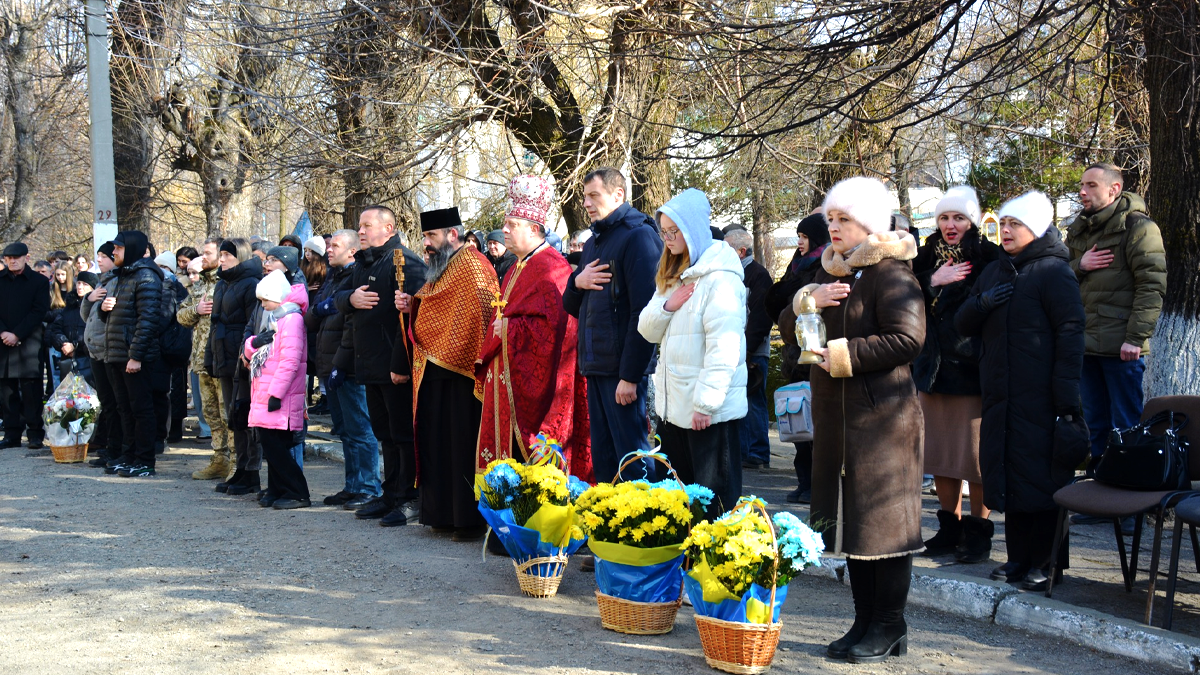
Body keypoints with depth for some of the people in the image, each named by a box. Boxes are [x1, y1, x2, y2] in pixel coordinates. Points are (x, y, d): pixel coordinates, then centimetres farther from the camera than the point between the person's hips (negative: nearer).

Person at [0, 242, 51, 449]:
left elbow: (39, 312, -4)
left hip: (29, 342, -3)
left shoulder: (38, 282, 3)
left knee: (31, 390, -5)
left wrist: (17, 335, -12)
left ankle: (35, 434, 0)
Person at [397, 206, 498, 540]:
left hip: (460, 374, -9)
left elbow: (484, 315, -19)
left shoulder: (472, 266, -11)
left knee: (464, 446, -5)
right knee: (438, 444, 11)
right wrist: (411, 306, 5)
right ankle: (444, 513, 19)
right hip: (433, 372, 9)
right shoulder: (440, 270, 19)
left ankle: (471, 519, 2)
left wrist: (480, 365, -23)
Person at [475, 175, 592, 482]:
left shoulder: (550, 267, -13)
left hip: (533, 382, -9)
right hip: (508, 379, 9)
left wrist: (507, 327, -14)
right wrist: (497, 328, 7)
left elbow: (552, 323, -22)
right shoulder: (518, 269, 18)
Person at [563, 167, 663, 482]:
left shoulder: (638, 236, -9)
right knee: (602, 459, 12)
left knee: (632, 459, -5)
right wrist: (577, 282, -1)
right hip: (595, 369, 8)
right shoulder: (593, 243, 18)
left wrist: (630, 375, -21)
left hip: (623, 370, -8)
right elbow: (572, 307, 23)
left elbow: (644, 311, -17)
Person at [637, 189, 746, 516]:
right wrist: (666, 306, -6)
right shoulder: (672, 277, 16)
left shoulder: (720, 277, -13)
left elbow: (724, 345, -20)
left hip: (710, 412, -9)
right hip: (672, 404, 9)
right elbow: (647, 330, 14)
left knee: (714, 498, -2)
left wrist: (706, 402, -22)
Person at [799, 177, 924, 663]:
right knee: (849, 519, 12)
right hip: (837, 416, 9)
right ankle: (865, 622, 21)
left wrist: (843, 354, -17)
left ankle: (890, 628, 8)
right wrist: (808, 300, -4)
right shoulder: (833, 272, 16)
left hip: (881, 414, -9)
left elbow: (907, 339, -21)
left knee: (882, 519, -2)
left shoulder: (890, 272, -11)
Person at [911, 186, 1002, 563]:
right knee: (940, 451, 10)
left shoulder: (989, 258, -4)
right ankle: (949, 528, 21)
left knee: (974, 453, -2)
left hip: (972, 367, -5)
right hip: (934, 366, 5)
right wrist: (933, 281, -12)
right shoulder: (927, 258, 12)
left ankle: (977, 532, 9)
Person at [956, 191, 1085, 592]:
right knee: (1007, 473, 10)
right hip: (1000, 396, 7)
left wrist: (1067, 396, -18)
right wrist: (981, 303, -7)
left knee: (1041, 476, -3)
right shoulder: (995, 272, 17)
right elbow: (963, 325, 17)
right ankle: (1019, 556, 20)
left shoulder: (1053, 271, -6)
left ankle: (1046, 562, 5)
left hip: (1039, 399, -7)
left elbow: (1070, 333, -12)